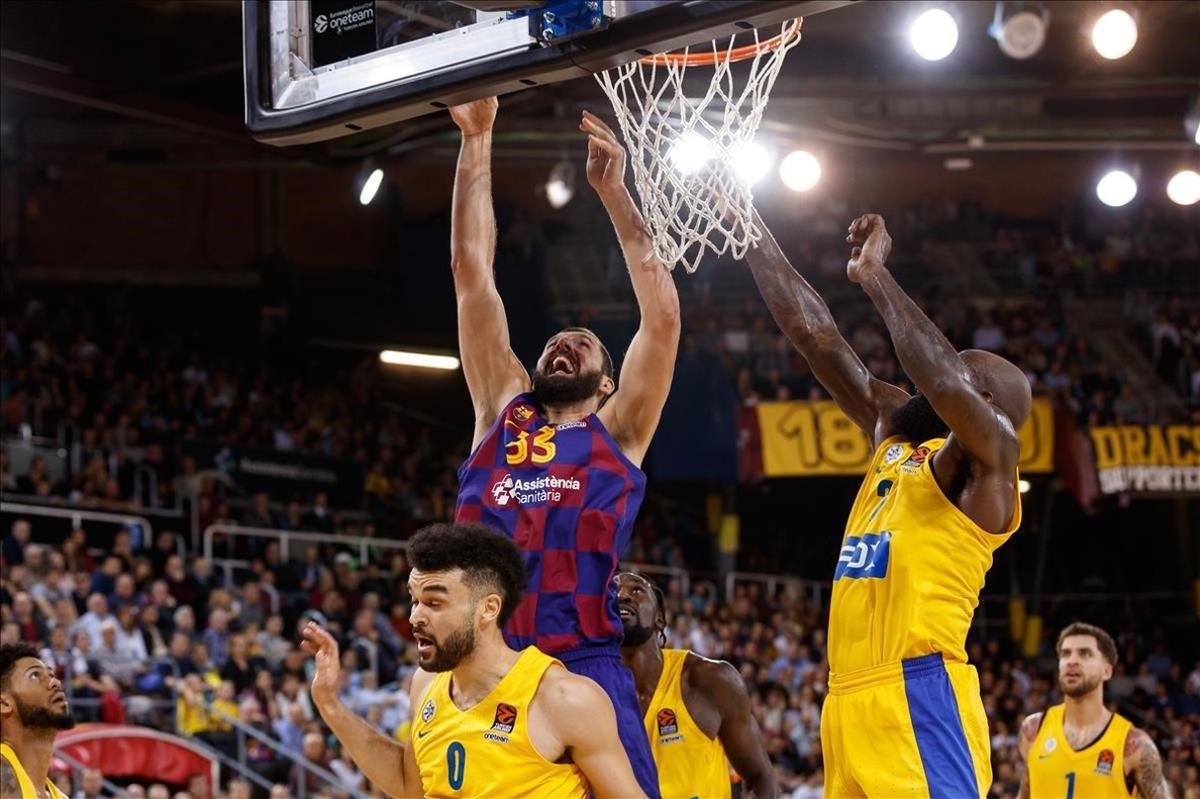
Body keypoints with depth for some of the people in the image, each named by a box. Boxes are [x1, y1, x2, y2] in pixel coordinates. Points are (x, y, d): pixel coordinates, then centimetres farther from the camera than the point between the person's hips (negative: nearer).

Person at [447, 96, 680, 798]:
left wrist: (614, 192, 2)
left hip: (585, 668, -2)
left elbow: (663, 318, 3)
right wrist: (477, 141, 14)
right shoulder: (501, 414, 19)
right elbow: (473, 273, 17)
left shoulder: (618, 432, 14)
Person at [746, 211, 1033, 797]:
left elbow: (943, 382, -24)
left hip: (917, 695, -8)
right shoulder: (896, 435, 20)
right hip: (849, 698, 8)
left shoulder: (986, 455, -2)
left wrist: (875, 275, -16)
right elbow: (815, 335, 20)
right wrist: (750, 229, 18)